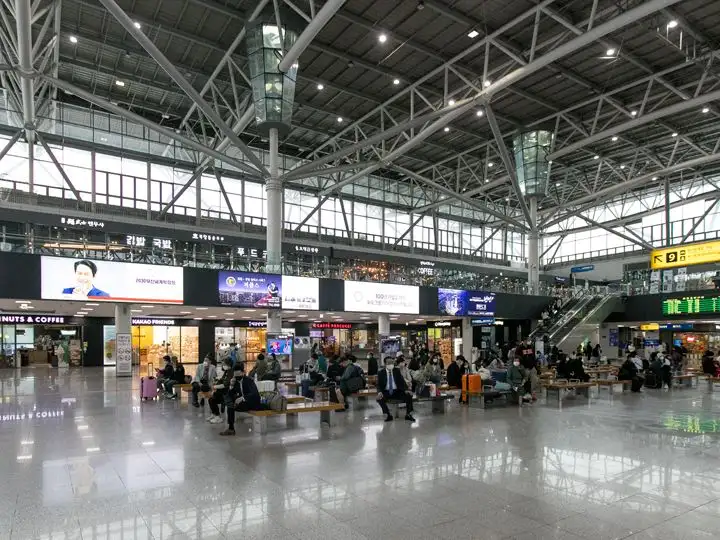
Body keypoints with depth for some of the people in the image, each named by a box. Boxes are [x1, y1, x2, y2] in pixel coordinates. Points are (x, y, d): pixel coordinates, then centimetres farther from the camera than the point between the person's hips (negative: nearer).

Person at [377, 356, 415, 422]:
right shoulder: (381, 373, 1)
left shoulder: (397, 371, 5)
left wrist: (406, 390, -22)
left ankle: (408, 415, -7)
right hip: (386, 392, -1)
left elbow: (402, 381, -2)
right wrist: (379, 392, -27)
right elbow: (379, 385, -3)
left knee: (409, 395, -23)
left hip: (397, 391, 1)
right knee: (379, 398, -32)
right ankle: (388, 415, -14)